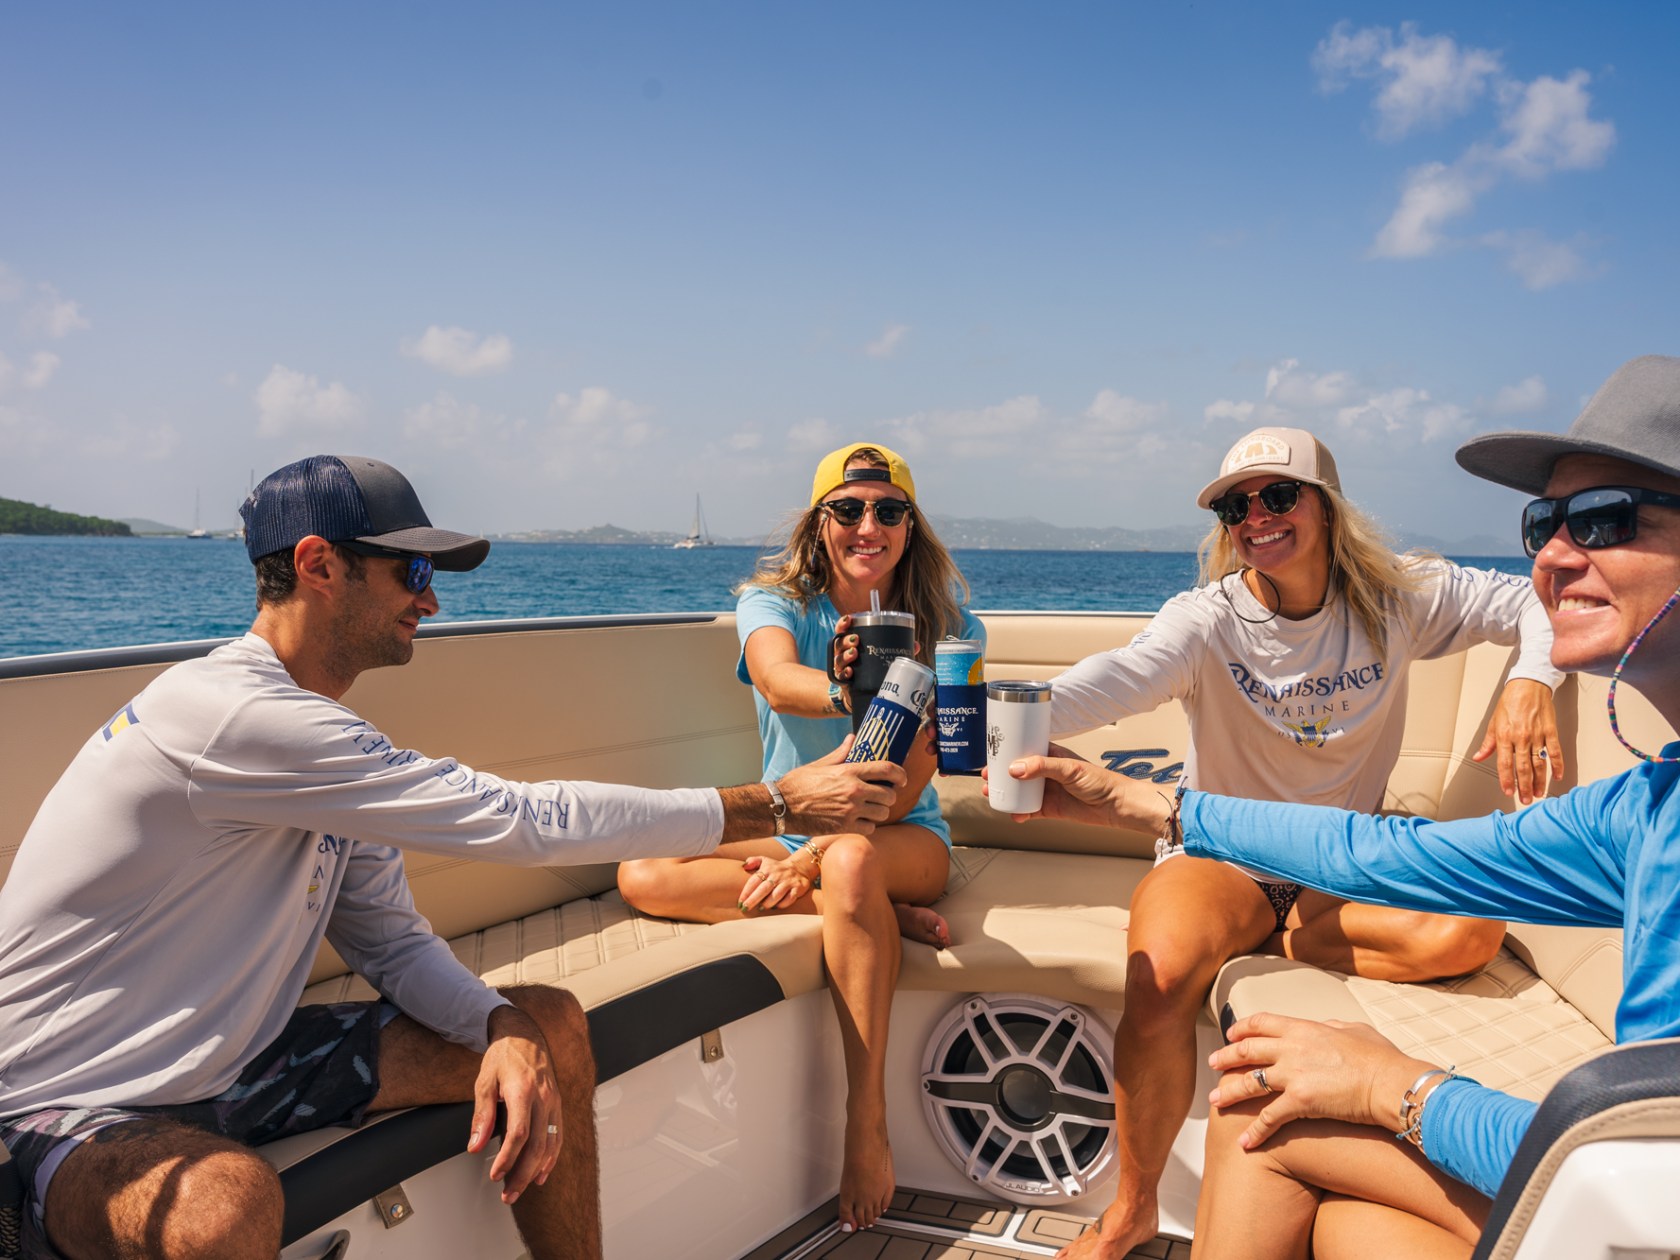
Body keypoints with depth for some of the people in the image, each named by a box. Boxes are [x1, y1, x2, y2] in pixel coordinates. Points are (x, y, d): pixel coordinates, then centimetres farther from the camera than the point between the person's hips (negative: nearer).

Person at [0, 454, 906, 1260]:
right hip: (87, 1109, -8)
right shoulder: (228, 714, -28)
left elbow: (391, 940, 3)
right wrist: (778, 804, -23)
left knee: (548, 1025, 0)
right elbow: (524, 820, -30)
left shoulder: (320, 733, 3)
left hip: (238, 1061, 8)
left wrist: (506, 1031, -18)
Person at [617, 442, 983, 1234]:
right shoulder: (774, 601, -4)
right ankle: (883, 915, -21)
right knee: (642, 876, -22)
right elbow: (778, 681, -30)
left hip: (902, 834, -2)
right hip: (787, 829, 3)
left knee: (852, 859, -39)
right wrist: (849, 689, -54)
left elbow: (905, 785, -12)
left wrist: (813, 859, -24)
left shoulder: (941, 619, -6)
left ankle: (867, 1129, -28)